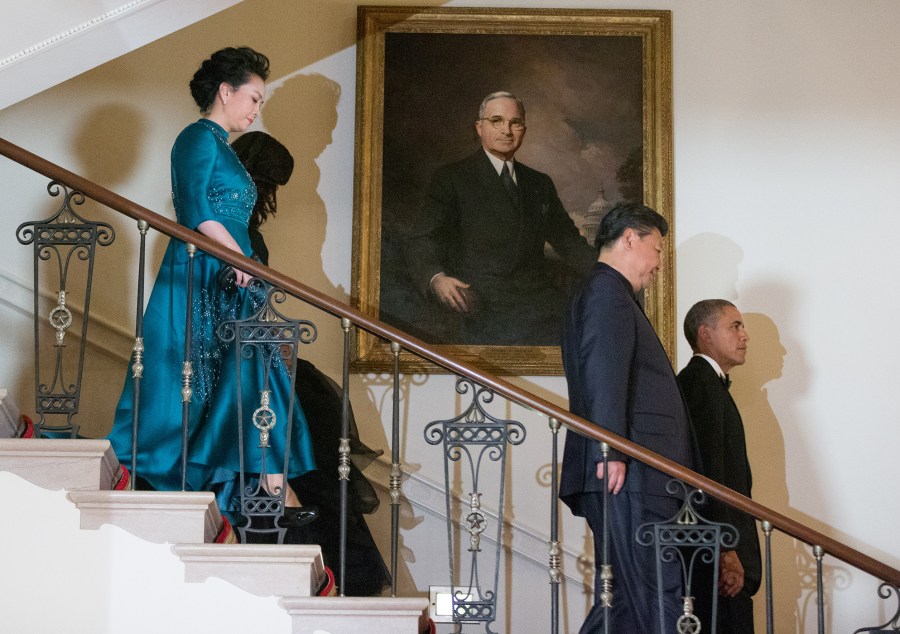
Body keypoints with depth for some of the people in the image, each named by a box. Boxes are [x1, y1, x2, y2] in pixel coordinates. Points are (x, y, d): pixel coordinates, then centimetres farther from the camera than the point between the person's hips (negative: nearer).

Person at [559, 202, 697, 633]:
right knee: (659, 598, -13)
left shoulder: (609, 292, 28)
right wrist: (611, 451, -26)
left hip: (625, 475, 11)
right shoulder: (608, 291, -6)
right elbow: (605, 375, -19)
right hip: (629, 474, -11)